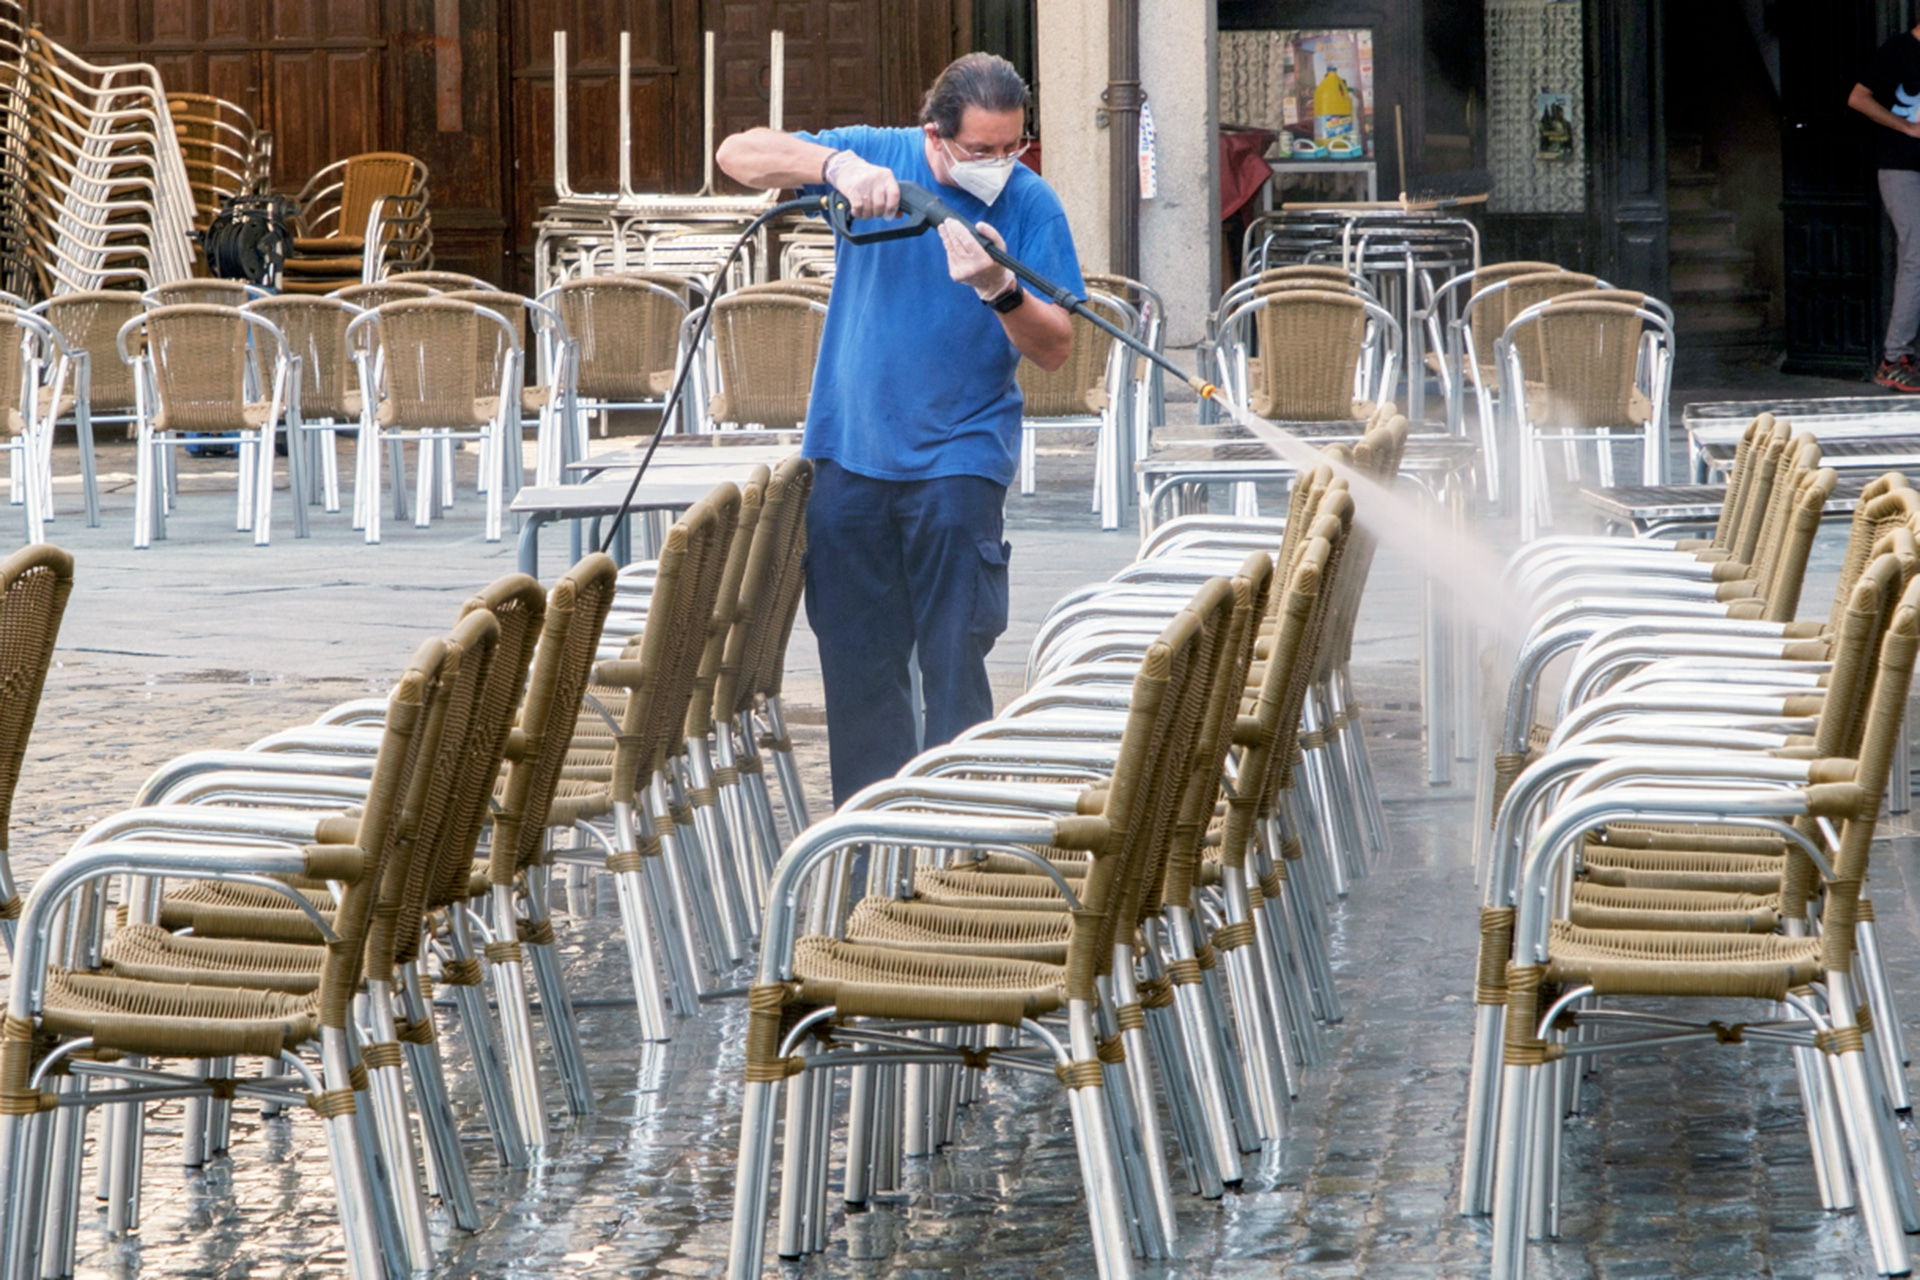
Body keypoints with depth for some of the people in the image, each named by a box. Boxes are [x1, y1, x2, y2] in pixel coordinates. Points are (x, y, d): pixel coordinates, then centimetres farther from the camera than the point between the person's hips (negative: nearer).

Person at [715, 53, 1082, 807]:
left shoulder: (1031, 206, -5)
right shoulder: (876, 156, -2)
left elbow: (1055, 350, -8)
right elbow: (737, 154, -9)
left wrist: (1001, 291, -28)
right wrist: (837, 165, -25)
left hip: (958, 455, -2)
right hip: (849, 452, 2)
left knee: (953, 656, -7)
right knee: (855, 657, 8)